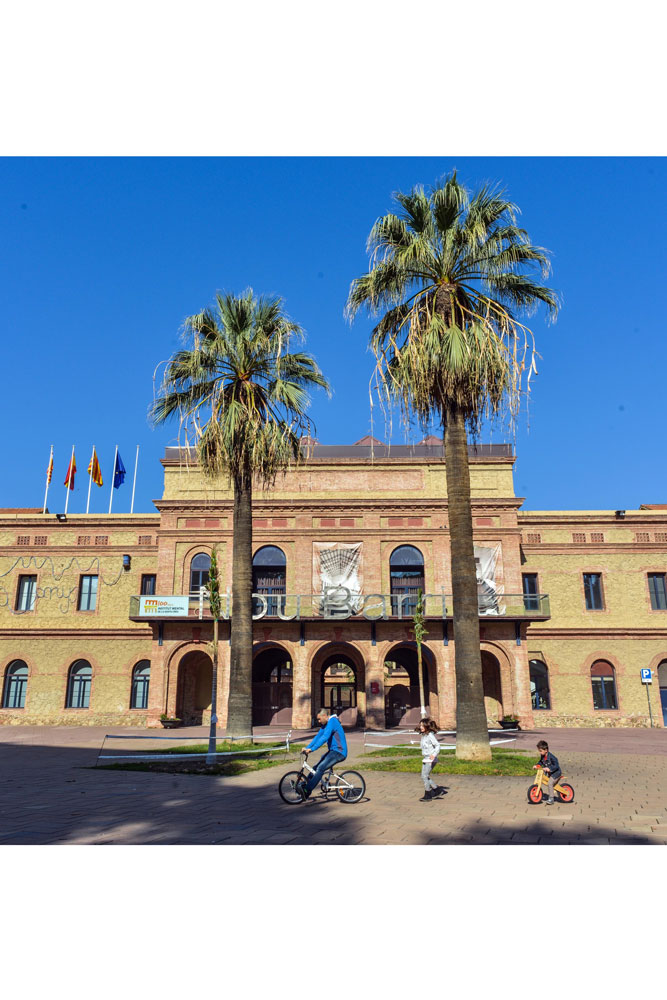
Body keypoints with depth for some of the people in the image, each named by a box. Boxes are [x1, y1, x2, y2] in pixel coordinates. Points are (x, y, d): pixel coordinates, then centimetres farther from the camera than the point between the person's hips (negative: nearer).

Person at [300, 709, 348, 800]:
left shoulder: (332, 722, -17)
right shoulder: (325, 724, 14)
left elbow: (324, 738, -27)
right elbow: (318, 736, 16)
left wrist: (311, 749, -29)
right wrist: (307, 747, 5)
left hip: (339, 752, -10)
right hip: (332, 751, 10)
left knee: (320, 768, -21)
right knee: (315, 768, 3)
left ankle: (307, 790, -23)